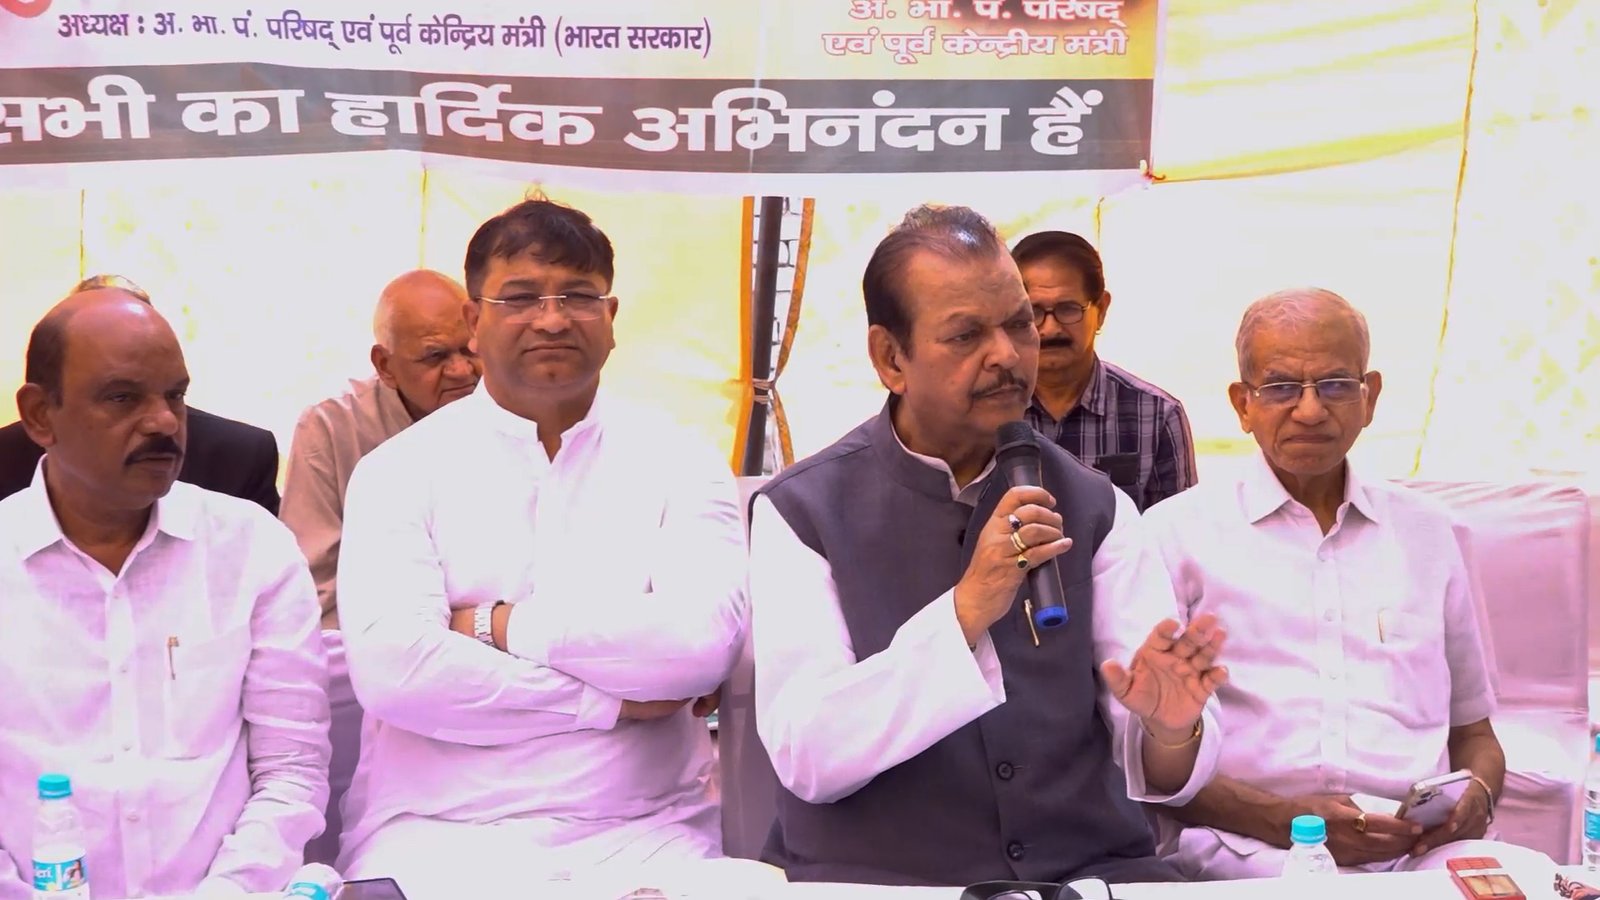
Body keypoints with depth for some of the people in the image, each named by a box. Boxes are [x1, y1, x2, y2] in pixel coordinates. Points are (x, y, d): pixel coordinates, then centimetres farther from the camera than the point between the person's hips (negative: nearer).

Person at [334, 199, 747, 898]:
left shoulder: (679, 463, 5)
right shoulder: (401, 470, 3)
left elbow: (703, 643, -12)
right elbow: (390, 667, -12)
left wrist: (498, 626, -8)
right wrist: (612, 701, -10)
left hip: (640, 836, 1)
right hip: (434, 835, 0)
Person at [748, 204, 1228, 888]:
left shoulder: (1095, 508, 6)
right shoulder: (802, 513, -2)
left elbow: (1160, 775, 2)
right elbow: (805, 758, -12)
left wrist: (1171, 728, -20)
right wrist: (966, 612, -21)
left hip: (1089, 866, 2)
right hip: (874, 876, -1)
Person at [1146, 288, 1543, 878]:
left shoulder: (1427, 532, 22)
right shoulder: (1179, 531, 8)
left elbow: (1473, 732, 27)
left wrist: (1477, 793, 3)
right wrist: (1280, 819, -12)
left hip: (1421, 848, 4)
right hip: (1248, 849, -3)